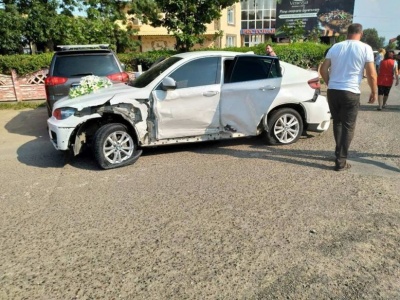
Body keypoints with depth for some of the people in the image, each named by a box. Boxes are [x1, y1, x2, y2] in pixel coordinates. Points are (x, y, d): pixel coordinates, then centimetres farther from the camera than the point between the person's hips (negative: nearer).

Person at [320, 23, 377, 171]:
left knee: (337, 123, 19)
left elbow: (323, 69, 9)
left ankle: (339, 153, 28)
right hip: (351, 93, -4)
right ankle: (341, 161, 3)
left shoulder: (335, 47, 9)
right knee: (348, 127, 4)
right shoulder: (365, 48, -2)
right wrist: (374, 92, 9)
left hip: (332, 91, 4)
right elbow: (371, 74, -5)